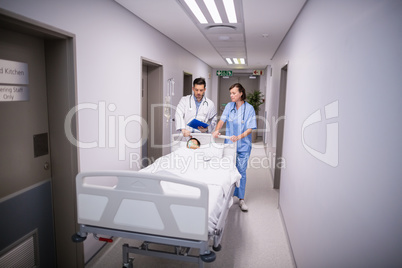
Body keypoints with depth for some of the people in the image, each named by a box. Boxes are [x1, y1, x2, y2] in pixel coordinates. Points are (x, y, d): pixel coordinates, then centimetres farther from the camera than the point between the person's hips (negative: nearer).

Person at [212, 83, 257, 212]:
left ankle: (241, 199, 17)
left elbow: (250, 129, -12)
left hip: (243, 145, -3)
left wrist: (238, 137, -27)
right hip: (229, 143, 3)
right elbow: (222, 120, -4)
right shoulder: (229, 106, 2)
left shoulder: (249, 108, -8)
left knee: (241, 171, 4)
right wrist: (217, 130, -24)